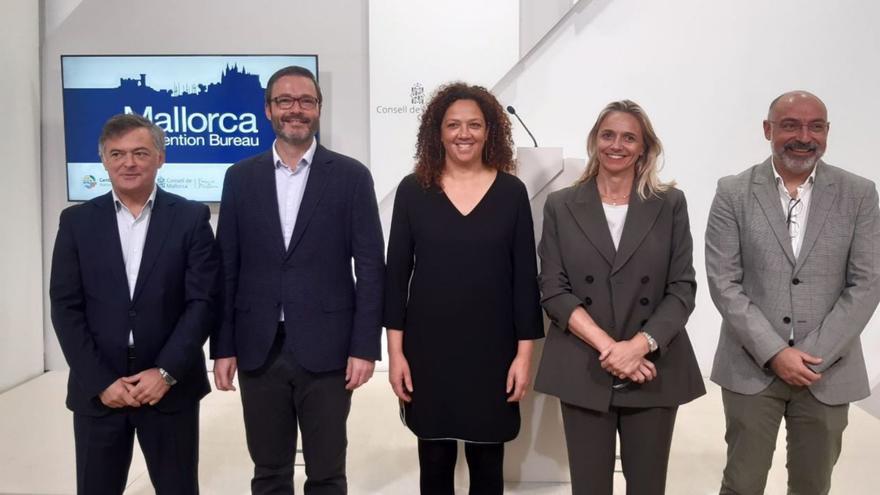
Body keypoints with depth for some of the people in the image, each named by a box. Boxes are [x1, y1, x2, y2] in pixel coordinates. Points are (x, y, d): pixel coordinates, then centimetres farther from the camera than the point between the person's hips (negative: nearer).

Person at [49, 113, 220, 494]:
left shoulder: (191, 218, 0)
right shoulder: (77, 221, 4)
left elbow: (203, 301, -5)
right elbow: (66, 307, 0)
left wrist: (166, 373, -12)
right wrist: (101, 381, -8)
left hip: (171, 387, -1)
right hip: (97, 390, 1)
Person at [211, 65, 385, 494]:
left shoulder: (351, 176, 0)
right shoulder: (240, 177, 6)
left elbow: (370, 267, -3)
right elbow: (226, 269, 6)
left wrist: (365, 347, -8)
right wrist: (223, 347, 3)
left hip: (327, 350, -2)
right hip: (258, 350, 2)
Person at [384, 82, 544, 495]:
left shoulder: (511, 192, -1)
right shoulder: (412, 190, -1)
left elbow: (524, 277, 0)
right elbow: (396, 274, 0)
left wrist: (524, 353, -3)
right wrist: (395, 351, -3)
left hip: (491, 350, 0)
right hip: (427, 349, 0)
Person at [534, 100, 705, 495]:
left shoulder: (670, 204, 4)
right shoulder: (561, 206, 3)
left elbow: (682, 288, -1)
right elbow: (553, 290, -3)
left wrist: (638, 345, -16)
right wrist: (607, 346, -14)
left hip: (654, 369, 1)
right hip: (583, 370, 0)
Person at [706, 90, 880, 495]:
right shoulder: (733, 193, -2)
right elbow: (724, 283, -6)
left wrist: (813, 355, -11)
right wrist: (774, 353, -13)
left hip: (829, 371, 1)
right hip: (752, 368, -1)